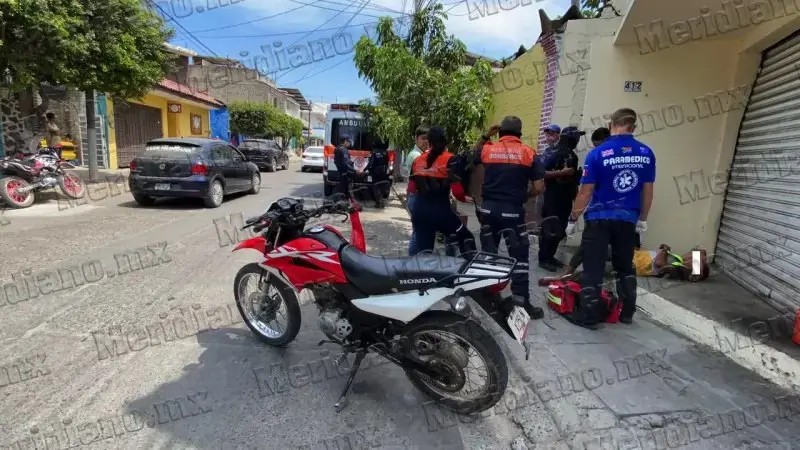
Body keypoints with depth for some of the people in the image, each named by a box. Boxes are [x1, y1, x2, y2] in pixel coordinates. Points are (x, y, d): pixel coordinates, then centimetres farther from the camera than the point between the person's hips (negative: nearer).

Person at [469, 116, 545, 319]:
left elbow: (473, 155, 27)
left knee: (487, 254, 15)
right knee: (519, 256, 4)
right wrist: (525, 196, 13)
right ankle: (522, 302, 6)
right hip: (512, 210, -3)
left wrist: (485, 136, 20)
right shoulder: (528, 153, -2)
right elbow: (539, 187, -5)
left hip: (488, 209, 3)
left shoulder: (488, 149, 2)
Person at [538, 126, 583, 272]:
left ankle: (550, 256, 21)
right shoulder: (553, 154, -12)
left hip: (566, 197, 8)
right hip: (553, 196, -8)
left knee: (560, 229, 11)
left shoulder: (573, 156, 13)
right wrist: (560, 172, -24)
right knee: (550, 228, -7)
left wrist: (575, 193, 19)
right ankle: (543, 259, 3)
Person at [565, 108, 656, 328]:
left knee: (593, 270, 2)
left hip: (599, 219, -4)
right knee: (625, 268, 19)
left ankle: (588, 317, 7)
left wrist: (572, 219, -2)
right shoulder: (646, 154, 2)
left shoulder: (597, 153, -11)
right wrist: (643, 219, 20)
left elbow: (586, 192, -11)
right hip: (628, 220, 4)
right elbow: (648, 190, 8)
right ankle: (627, 313, 29)